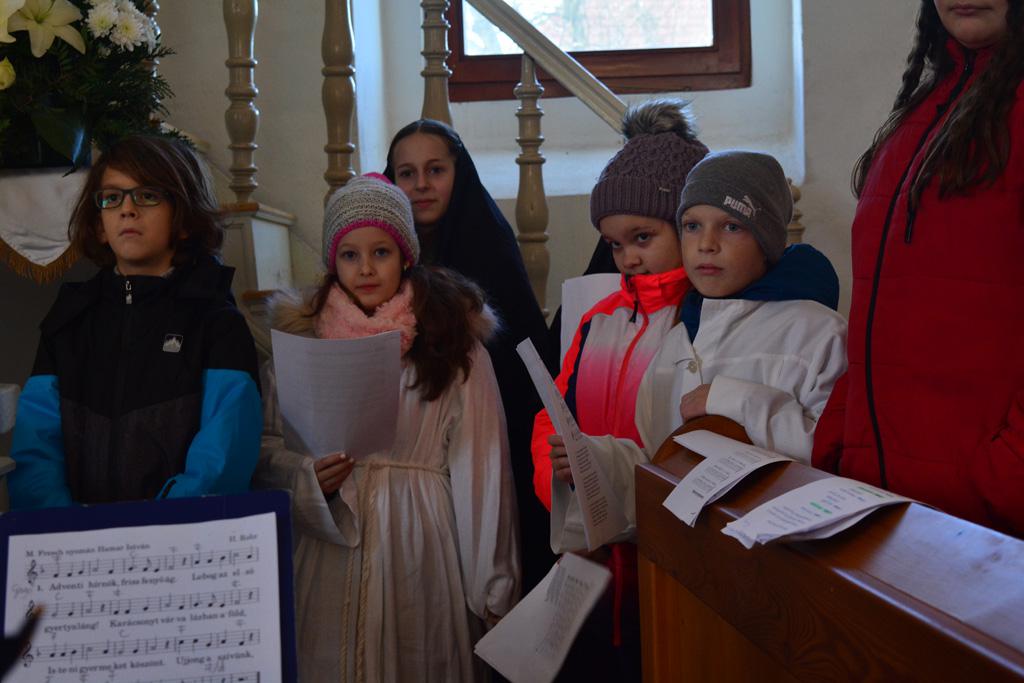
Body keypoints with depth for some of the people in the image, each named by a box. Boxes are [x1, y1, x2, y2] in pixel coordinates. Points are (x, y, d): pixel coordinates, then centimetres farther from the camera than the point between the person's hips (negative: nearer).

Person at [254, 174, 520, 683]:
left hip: (424, 542, -1)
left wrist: (493, 582, -5)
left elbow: (479, 461, -4)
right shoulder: (299, 335, 5)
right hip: (331, 542, 2)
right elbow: (269, 444, 8)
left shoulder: (452, 334, -1)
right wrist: (310, 478, -14)